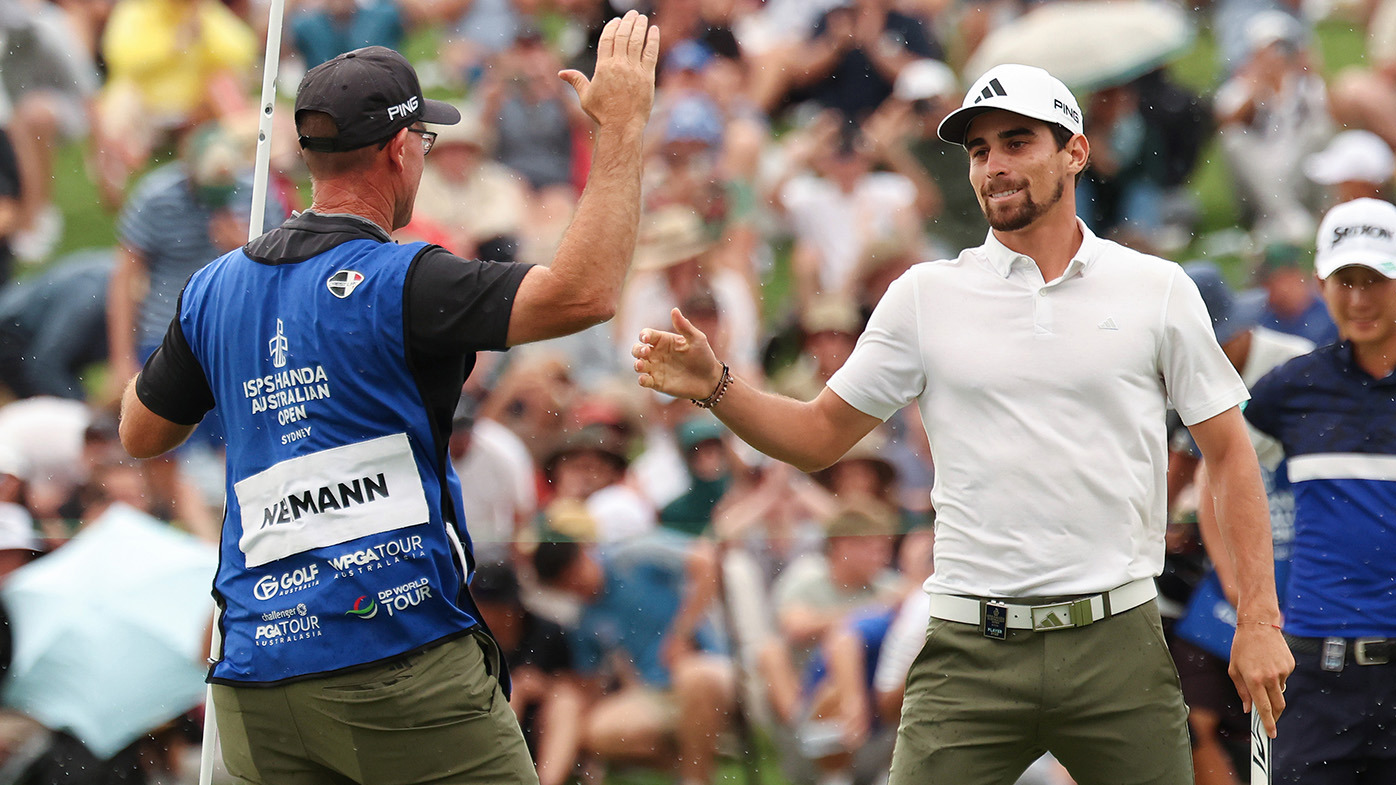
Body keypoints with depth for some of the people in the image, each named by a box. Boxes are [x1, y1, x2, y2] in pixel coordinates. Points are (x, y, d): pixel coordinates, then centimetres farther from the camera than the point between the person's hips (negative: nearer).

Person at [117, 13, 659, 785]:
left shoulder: (216, 289, 10)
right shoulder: (395, 281, -10)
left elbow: (139, 432, 24)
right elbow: (584, 293, -19)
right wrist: (622, 126, -12)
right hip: (399, 654, -6)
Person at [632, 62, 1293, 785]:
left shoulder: (1157, 289, 5)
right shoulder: (925, 297, 6)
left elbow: (1229, 453, 8)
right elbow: (818, 436, 11)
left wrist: (1259, 621, 2)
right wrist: (715, 388, -7)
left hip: (1117, 643, 0)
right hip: (972, 648, 0)